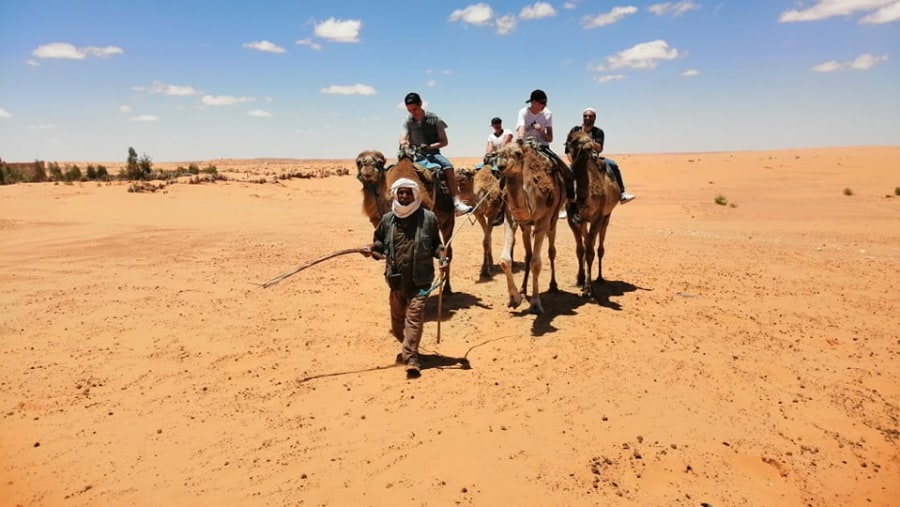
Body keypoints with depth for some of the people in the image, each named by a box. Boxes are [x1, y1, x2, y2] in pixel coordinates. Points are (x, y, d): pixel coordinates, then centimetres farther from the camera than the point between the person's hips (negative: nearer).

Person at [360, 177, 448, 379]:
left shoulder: (428, 217, -2)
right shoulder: (387, 219, 5)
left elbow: (435, 244, 8)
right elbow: (379, 242, 17)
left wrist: (443, 257, -10)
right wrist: (370, 248, -4)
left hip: (420, 278, -4)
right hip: (396, 278, 4)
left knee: (414, 315, -13)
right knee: (397, 317, 16)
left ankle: (411, 358, -11)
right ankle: (408, 347, 40)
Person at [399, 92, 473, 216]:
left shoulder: (434, 119, 1)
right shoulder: (407, 121, 6)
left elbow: (444, 141, 2)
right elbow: (402, 139, -7)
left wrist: (430, 146, -16)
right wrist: (404, 143, -33)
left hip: (432, 154, -2)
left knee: (448, 166, -30)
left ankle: (457, 202, -38)